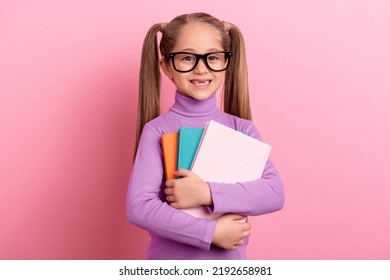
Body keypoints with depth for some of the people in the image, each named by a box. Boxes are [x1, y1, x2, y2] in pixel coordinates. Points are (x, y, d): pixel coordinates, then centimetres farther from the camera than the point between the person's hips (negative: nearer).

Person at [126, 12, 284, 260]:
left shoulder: (242, 128, -4)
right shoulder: (157, 130, -11)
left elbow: (275, 193, -14)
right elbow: (139, 207, -19)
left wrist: (208, 194, -24)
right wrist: (212, 232, -21)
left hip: (230, 259, 2)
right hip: (169, 257, -2)